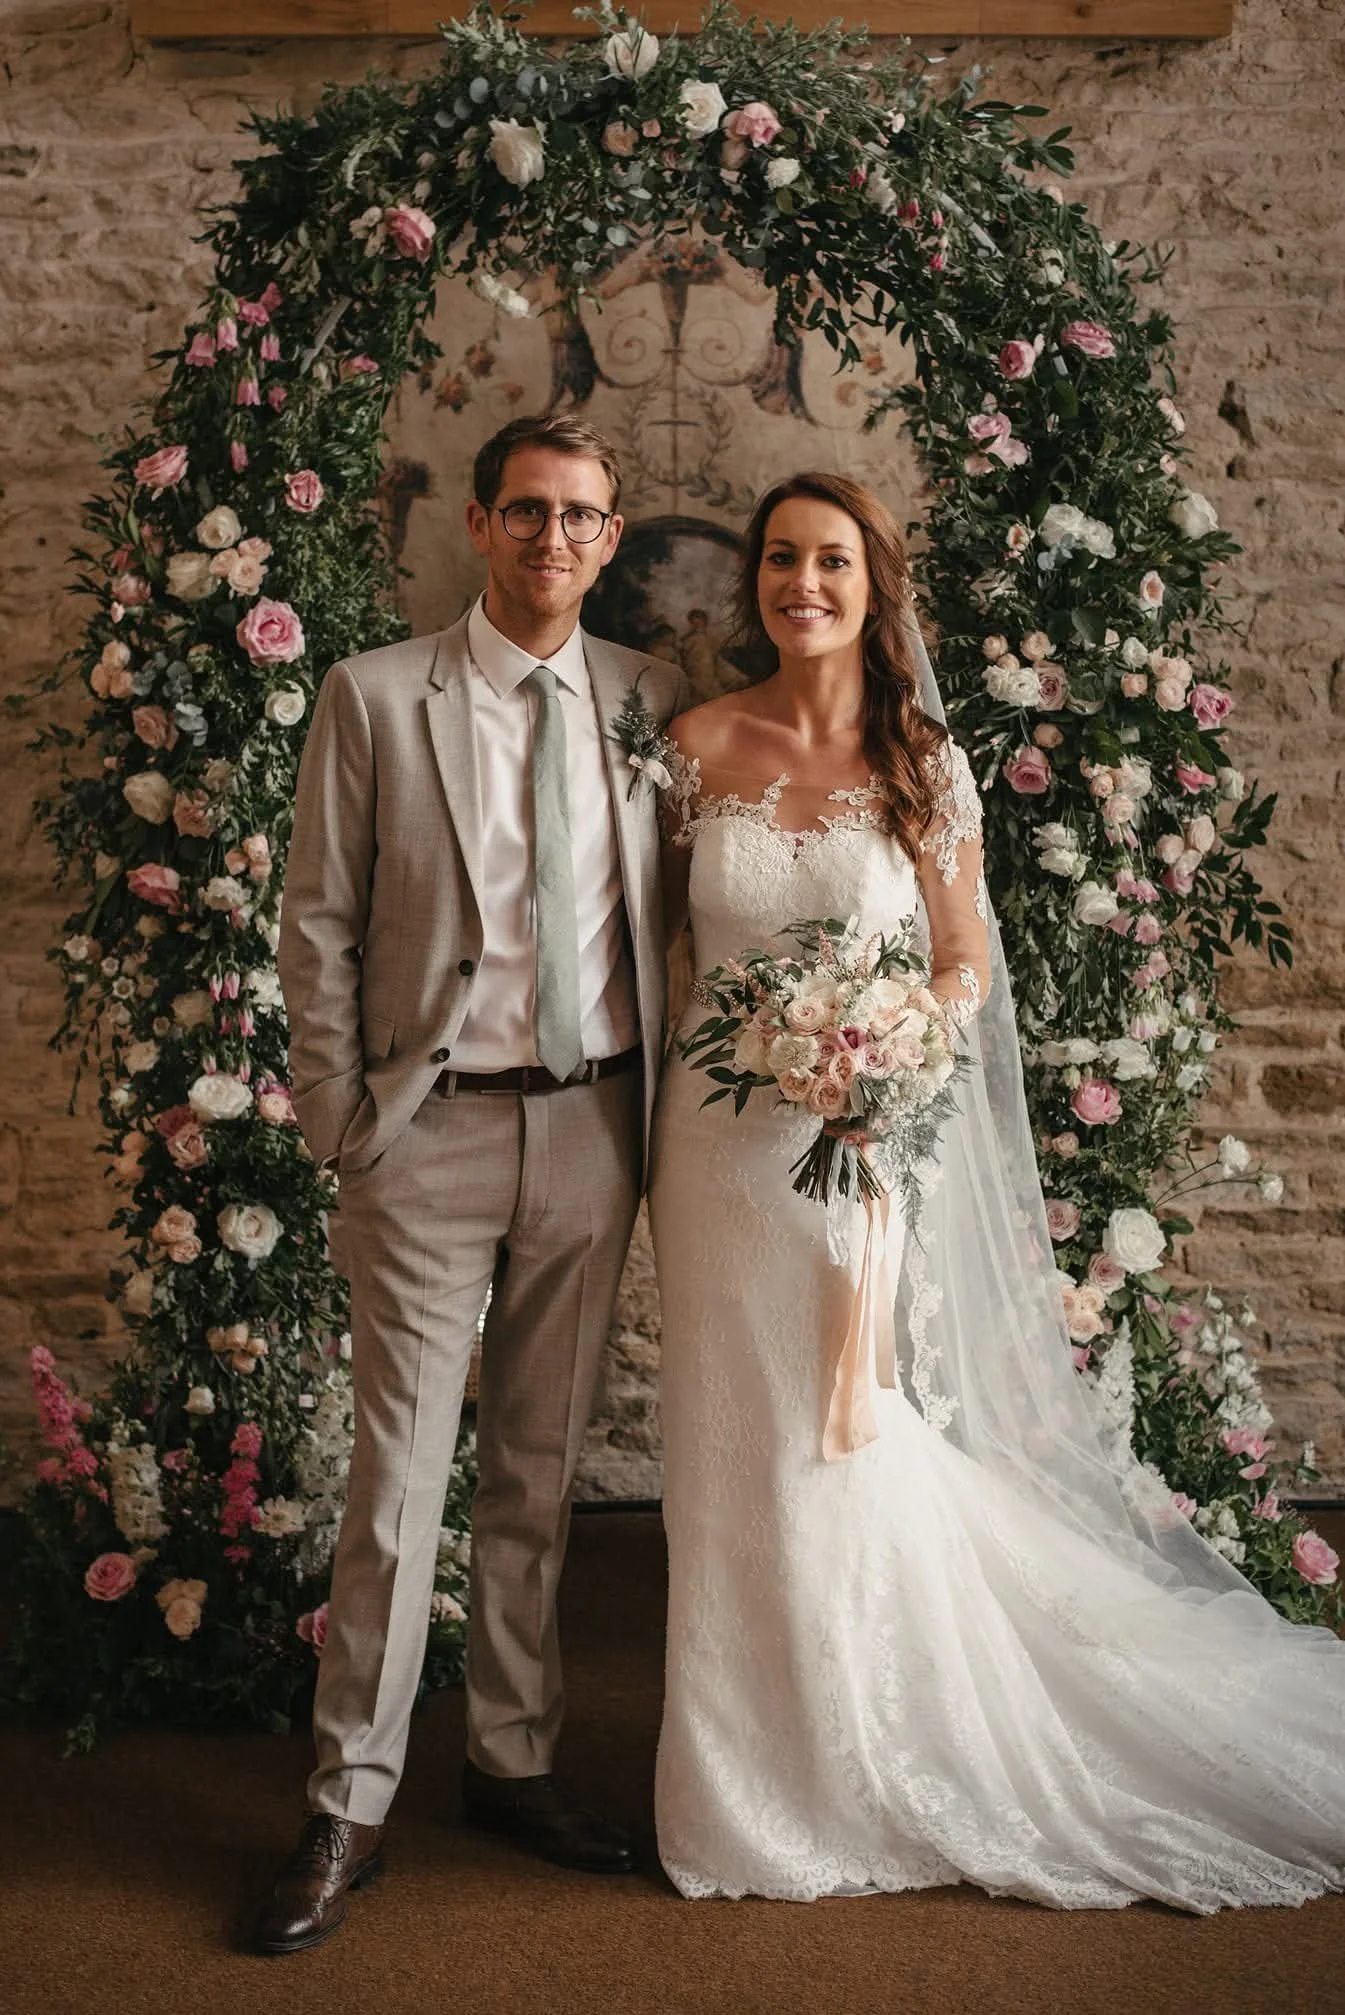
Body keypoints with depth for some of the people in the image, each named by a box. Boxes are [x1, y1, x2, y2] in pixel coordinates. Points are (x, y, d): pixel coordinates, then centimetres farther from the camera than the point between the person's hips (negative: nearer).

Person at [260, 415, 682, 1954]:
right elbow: (317, 925, 0)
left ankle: (513, 1761, 29)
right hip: (435, 1130, -3)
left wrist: (663, 1110, 6)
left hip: (594, 1127, 3)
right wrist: (342, 1121, -4)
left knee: (539, 1467, 13)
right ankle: (350, 1803, 15)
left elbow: (669, 913, 12)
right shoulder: (375, 697, -1)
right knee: (398, 1474, 0)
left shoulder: (651, 701, 7)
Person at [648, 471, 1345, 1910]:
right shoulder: (699, 745, 2)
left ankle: (872, 1776, 26)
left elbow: (966, 959, 6)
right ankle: (749, 1778, 28)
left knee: (854, 1447, 4)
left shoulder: (923, 763, 0)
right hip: (721, 1132, 1)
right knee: (737, 1452, 9)